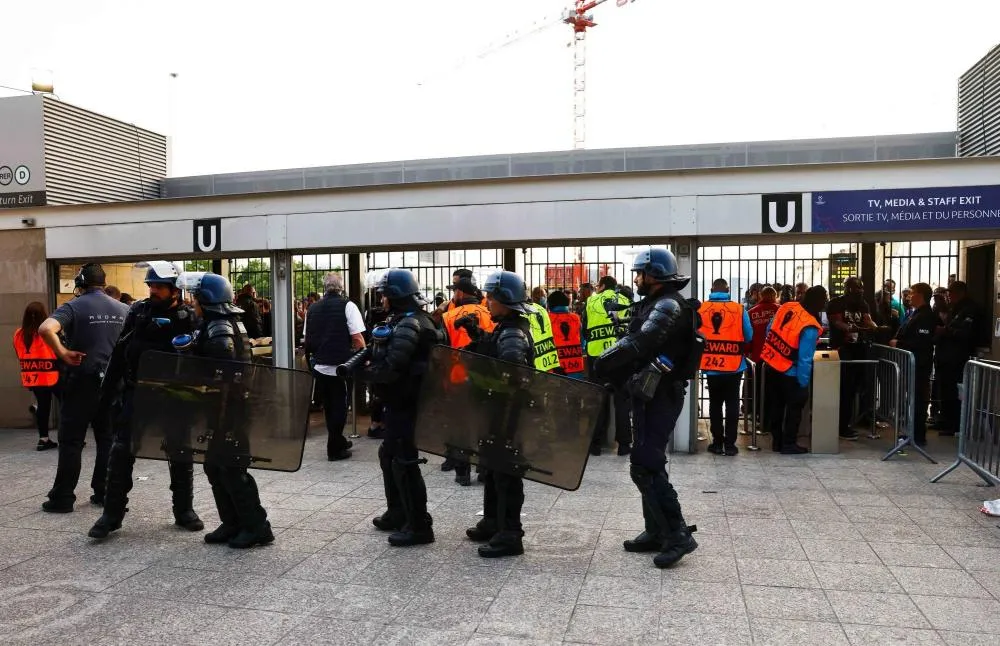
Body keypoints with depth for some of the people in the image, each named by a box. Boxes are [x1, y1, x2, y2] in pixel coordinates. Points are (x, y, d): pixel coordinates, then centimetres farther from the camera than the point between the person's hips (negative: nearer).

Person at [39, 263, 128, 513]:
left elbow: (46, 329, -25)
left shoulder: (73, 307, -7)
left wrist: (63, 354, -16)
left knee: (71, 442, 4)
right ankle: (104, 492, 15)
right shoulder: (122, 309, 6)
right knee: (108, 439, 12)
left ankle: (62, 497, 10)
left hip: (82, 382, -4)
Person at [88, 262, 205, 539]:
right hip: (136, 392, 2)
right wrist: (108, 389, 7)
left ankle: (184, 510, 21)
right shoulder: (138, 311, 3)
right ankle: (112, 513, 13)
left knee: (180, 454, 7)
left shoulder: (188, 317, -6)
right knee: (122, 452, 2)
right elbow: (120, 353, 8)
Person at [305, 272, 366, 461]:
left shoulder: (313, 308, 9)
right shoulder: (347, 306, -8)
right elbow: (358, 339, -14)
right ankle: (334, 449, 9)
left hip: (319, 366, 5)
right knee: (339, 407, 5)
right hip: (340, 366, -5)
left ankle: (338, 441, 32)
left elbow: (307, 339, 14)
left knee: (328, 407, 17)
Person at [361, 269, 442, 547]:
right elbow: (388, 356, 15)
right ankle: (397, 514, 34)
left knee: (404, 461, -5)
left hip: (405, 402, -11)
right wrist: (367, 358, 1)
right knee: (389, 454, 20)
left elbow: (392, 368, -26)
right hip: (401, 401, 11)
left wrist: (364, 373, -10)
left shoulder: (409, 324, -19)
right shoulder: (407, 320, 15)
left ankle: (419, 526, 4)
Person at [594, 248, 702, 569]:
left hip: (660, 396, -10)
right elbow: (639, 347, 12)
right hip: (649, 394, 10)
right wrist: (612, 373, -1)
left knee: (644, 466, -11)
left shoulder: (670, 305, -16)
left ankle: (678, 534, -3)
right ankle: (656, 531, 25)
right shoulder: (655, 304, 16)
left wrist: (602, 364, -21)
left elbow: (638, 344, -28)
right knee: (649, 463, 15)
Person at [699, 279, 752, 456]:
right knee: (732, 404, 10)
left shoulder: (700, 309, -6)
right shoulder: (739, 309, -7)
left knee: (715, 404, 12)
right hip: (734, 366, -1)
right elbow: (749, 337, -1)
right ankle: (730, 443, 10)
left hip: (711, 366, 1)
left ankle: (717, 443, 16)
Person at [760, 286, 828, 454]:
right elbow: (804, 359, -20)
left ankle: (777, 441, 28)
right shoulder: (810, 327, -23)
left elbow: (769, 330, 9)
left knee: (775, 406, 18)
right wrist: (803, 383, -10)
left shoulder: (786, 306, -4)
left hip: (771, 365, 7)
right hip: (789, 373, -7)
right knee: (794, 407, 11)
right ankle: (789, 444, 17)